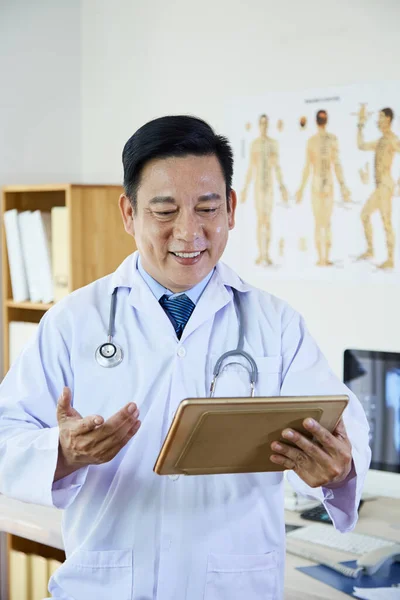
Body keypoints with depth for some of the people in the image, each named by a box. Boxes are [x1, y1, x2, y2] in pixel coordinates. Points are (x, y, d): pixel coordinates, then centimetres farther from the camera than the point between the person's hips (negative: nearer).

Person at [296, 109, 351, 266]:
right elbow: (337, 163, -10)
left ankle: (320, 259, 2)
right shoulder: (333, 139, -5)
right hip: (329, 183, 0)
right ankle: (326, 258, 6)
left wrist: (301, 188, 6)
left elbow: (307, 167, -3)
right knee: (327, 222, 8)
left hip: (315, 183, 0)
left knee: (318, 223, 5)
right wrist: (343, 187, -8)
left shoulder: (311, 140, -3)